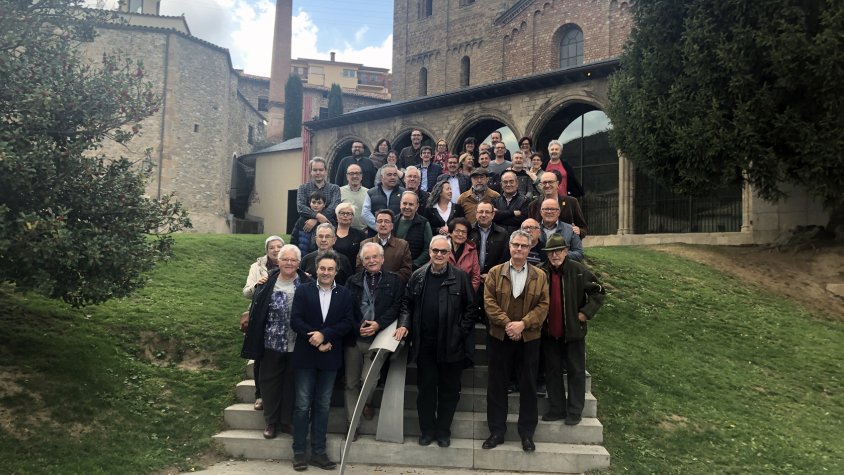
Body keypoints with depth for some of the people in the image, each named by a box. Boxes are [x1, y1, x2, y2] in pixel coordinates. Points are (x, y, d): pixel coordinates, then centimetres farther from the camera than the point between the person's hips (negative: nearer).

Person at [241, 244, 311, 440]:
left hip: (297, 345, -1)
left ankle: (288, 421, 28)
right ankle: (271, 422, 27)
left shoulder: (306, 284, -5)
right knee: (270, 381, 12)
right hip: (272, 343, 1)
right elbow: (256, 310, -1)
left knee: (292, 383, 12)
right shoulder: (268, 282, -2)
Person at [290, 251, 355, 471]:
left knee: (323, 406, 8)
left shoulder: (345, 294, 4)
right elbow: (295, 319, -7)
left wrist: (324, 334, -17)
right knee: (303, 405, 2)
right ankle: (299, 452, 11)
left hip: (330, 357, 2)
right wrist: (316, 341, -16)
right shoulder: (303, 291, 1)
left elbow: (348, 322, -4)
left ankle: (318, 452, 16)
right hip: (305, 356, -1)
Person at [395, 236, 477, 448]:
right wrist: (404, 324, -5)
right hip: (424, 344, 2)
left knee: (449, 389, 9)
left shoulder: (460, 277, -3)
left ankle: (443, 431, 23)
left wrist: (462, 331, -6)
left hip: (451, 344, -1)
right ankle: (427, 430, 24)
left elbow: (471, 307, 0)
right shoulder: (417, 276, 5)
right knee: (426, 388, 10)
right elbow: (407, 304, 10)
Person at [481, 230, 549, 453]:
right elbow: (489, 302, -5)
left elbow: (543, 305, -2)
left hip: (529, 338, 0)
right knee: (497, 386, 6)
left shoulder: (540, 276, 5)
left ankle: (527, 433, 18)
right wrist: (507, 324, -16)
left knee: (528, 386, 7)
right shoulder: (495, 273, 4)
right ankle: (497, 432, 16)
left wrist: (523, 323, -16)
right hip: (500, 337, 0)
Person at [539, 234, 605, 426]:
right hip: (550, 332, 3)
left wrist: (585, 313, -9)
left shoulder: (578, 271, -10)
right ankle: (556, 409, 24)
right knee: (552, 372, 12)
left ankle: (574, 412, 16)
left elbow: (598, 292, -4)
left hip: (573, 331, -3)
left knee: (576, 372, 6)